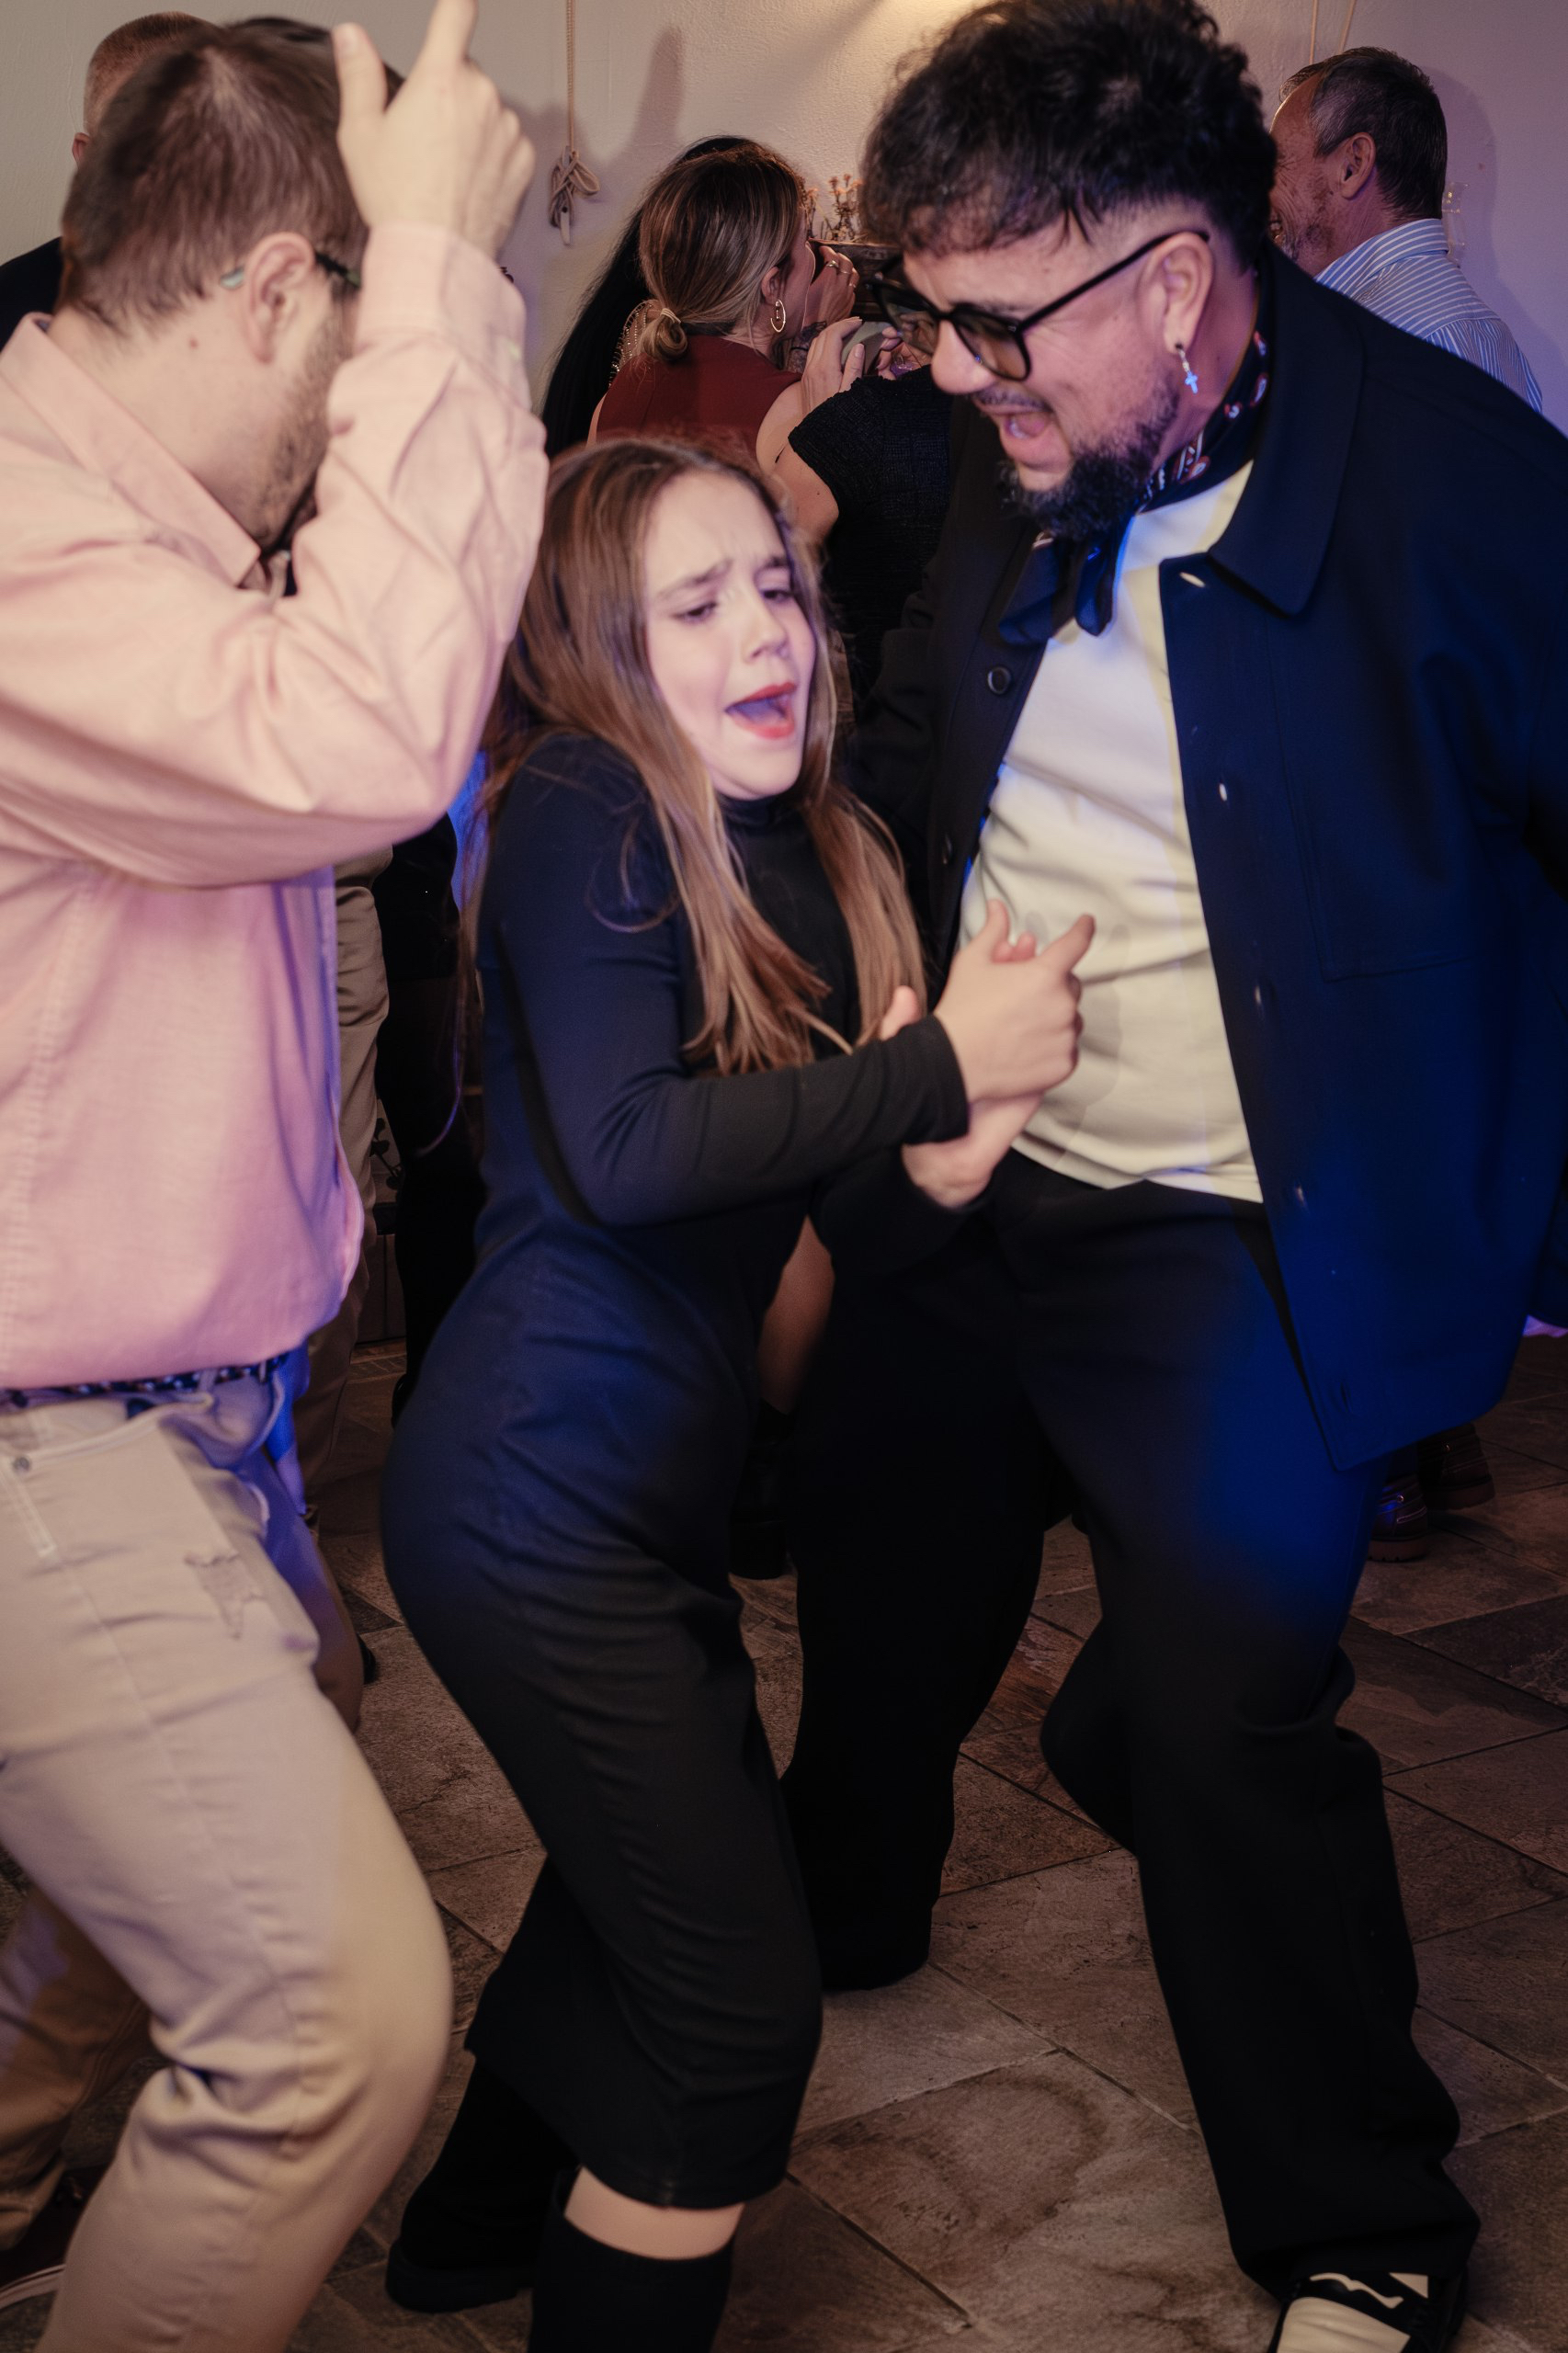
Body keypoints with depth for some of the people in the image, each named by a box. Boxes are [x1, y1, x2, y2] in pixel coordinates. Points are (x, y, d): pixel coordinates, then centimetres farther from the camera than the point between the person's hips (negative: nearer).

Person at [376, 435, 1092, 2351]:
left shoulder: (802, 851, 9)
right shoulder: (585, 811, -14)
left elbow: (858, 1211, 6)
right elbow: (619, 1152, -28)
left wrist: (941, 1164, -17)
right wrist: (942, 1064, -23)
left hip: (652, 1491, 9)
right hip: (542, 1496, -9)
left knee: (643, 1885, 28)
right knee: (741, 2000, -5)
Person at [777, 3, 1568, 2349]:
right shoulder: (1004, 462, -3)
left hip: (1235, 1252, -6)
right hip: (960, 1184, 6)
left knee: (1229, 1728, -4)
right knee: (880, 1602, 22)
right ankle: (838, 1917, 53)